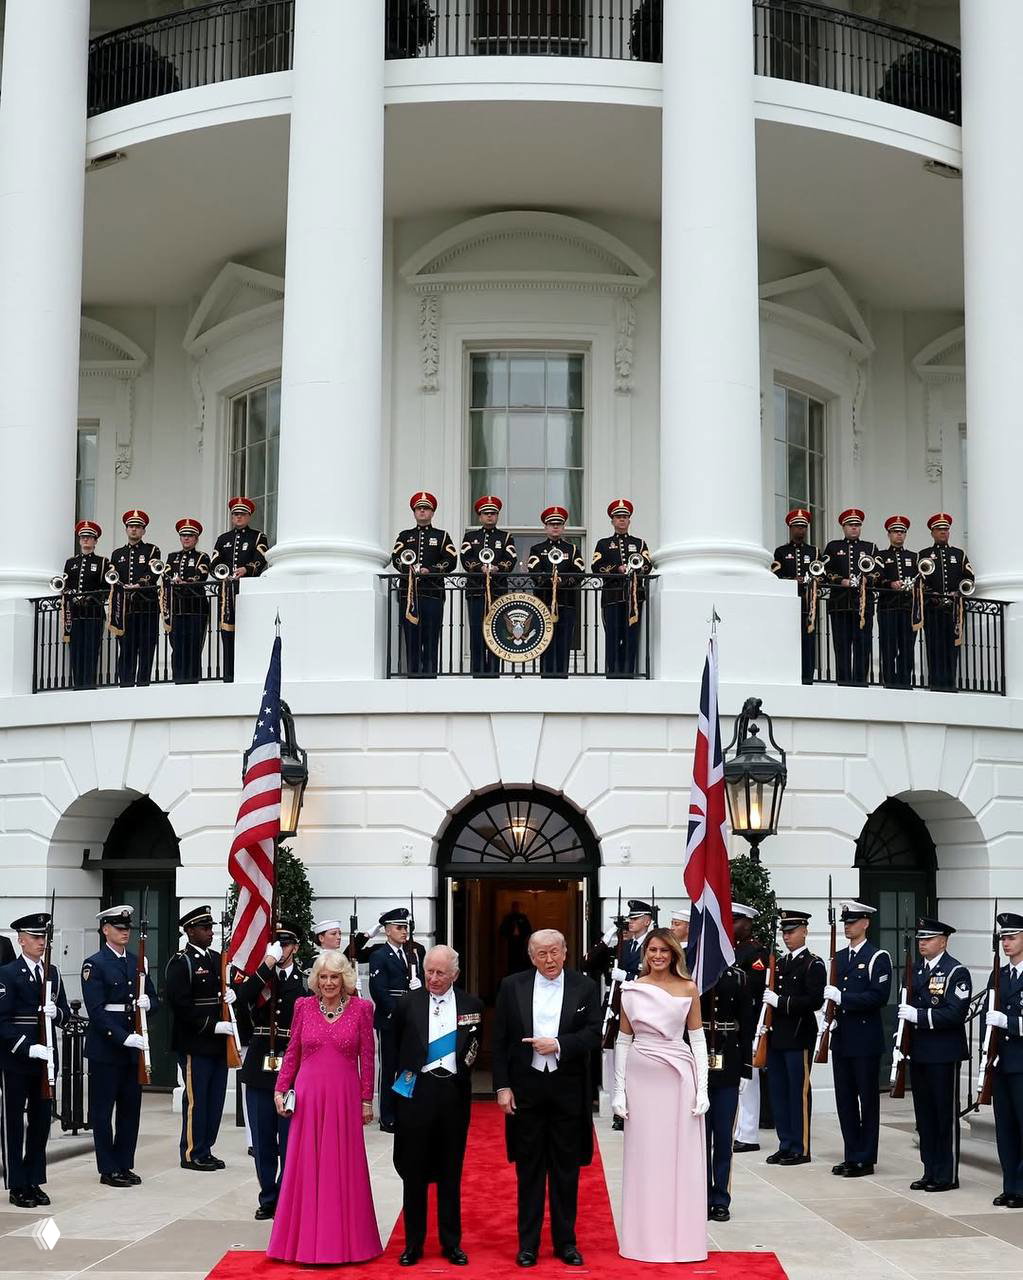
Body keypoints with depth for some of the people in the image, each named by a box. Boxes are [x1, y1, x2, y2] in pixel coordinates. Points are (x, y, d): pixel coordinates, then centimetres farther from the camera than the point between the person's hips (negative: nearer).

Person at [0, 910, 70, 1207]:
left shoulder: (53, 973, 12)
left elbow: (65, 1015, 11)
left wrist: (56, 1012, -12)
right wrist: (29, 1049, -22)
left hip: (46, 1059, 6)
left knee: (41, 1121, 10)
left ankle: (35, 1182, 19)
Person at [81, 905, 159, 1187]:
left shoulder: (137, 962, 12)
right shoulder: (94, 965, -8)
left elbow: (154, 1000, 15)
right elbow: (96, 1010, -16)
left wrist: (148, 1003, -10)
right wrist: (124, 1037, -23)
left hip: (133, 1046, 6)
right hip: (105, 1047, -6)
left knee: (131, 1108, 10)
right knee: (103, 1109, 2)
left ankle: (124, 1165, 19)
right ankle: (108, 1169, 9)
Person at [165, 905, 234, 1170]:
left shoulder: (216, 958, 15)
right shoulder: (180, 962, -10)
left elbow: (227, 987, 26)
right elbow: (180, 1004, -17)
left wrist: (232, 993, 1)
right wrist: (213, 1026, -19)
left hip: (217, 1042, 8)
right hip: (195, 1043, -8)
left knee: (215, 1099, 11)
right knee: (196, 1099, -1)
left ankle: (205, 1150, 21)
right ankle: (192, 1154, 9)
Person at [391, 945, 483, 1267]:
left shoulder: (471, 1005, 1)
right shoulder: (408, 1003, -2)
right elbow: (395, 1045, 11)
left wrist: (462, 1073, 6)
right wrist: (404, 1074, 10)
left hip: (454, 1093, 1)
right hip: (417, 1092, 0)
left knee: (450, 1172, 9)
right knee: (413, 1170, 6)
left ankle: (451, 1243, 19)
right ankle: (413, 1243, 16)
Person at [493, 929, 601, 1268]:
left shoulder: (584, 987, 0)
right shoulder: (512, 986, 1)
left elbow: (593, 1034, -5)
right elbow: (500, 1041, 2)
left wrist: (558, 1044, -18)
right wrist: (502, 1086, -3)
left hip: (568, 1090, 0)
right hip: (526, 1089, 0)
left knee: (566, 1170, 8)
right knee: (529, 1169, 8)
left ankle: (565, 1241, 18)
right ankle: (528, 1243, 16)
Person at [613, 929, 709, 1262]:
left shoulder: (688, 989, 2)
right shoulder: (631, 990, 3)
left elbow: (697, 1038, 3)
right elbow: (623, 1040, 6)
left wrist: (702, 1088, -4)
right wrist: (619, 1089, 1)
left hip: (679, 1078, -1)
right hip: (642, 1078, 1)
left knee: (682, 1158, 4)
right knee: (644, 1158, 5)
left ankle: (681, 1237, 13)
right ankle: (646, 1238, 14)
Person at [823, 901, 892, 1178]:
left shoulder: (878, 958, -7)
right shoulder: (838, 957, 14)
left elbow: (879, 996, -17)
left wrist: (842, 997, -21)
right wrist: (830, 1014, 1)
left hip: (866, 1039, -7)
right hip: (841, 1038, 7)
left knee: (867, 1099, 1)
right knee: (845, 1099, 9)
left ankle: (866, 1159, 6)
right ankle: (851, 1156, 17)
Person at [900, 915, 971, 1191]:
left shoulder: (956, 972, -10)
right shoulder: (915, 970, 13)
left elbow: (955, 1013, -19)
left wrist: (918, 1015, -21)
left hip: (943, 1054, -7)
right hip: (918, 1052, 7)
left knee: (945, 1114, 0)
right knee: (924, 1114, 11)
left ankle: (947, 1176, 7)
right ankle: (930, 1171, 19)